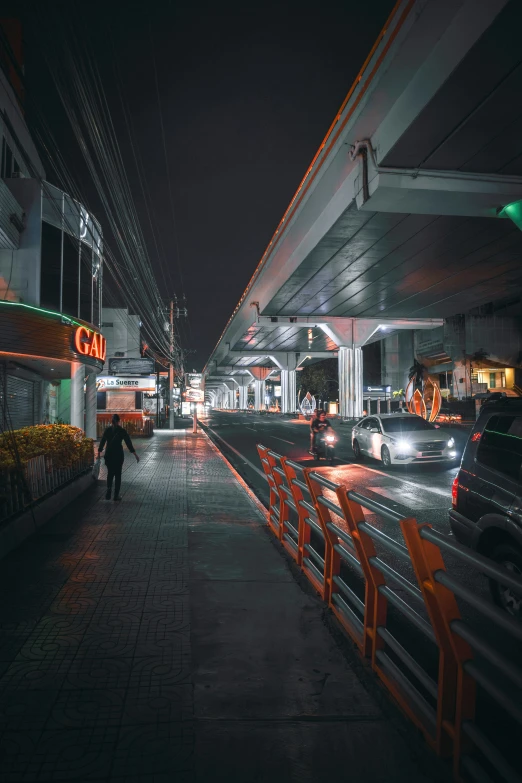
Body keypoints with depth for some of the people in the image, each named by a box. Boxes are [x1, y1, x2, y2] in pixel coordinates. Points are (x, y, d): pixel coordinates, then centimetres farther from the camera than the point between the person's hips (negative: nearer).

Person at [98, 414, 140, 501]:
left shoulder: (107, 430, 0)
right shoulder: (122, 431, -5)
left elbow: (102, 441, 2)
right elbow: (128, 443, -8)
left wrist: (99, 452, 11)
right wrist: (135, 454, -6)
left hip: (109, 454, 2)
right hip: (118, 455, -2)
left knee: (110, 473, 16)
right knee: (118, 474, 7)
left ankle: (109, 488, -9)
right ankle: (116, 495, 8)